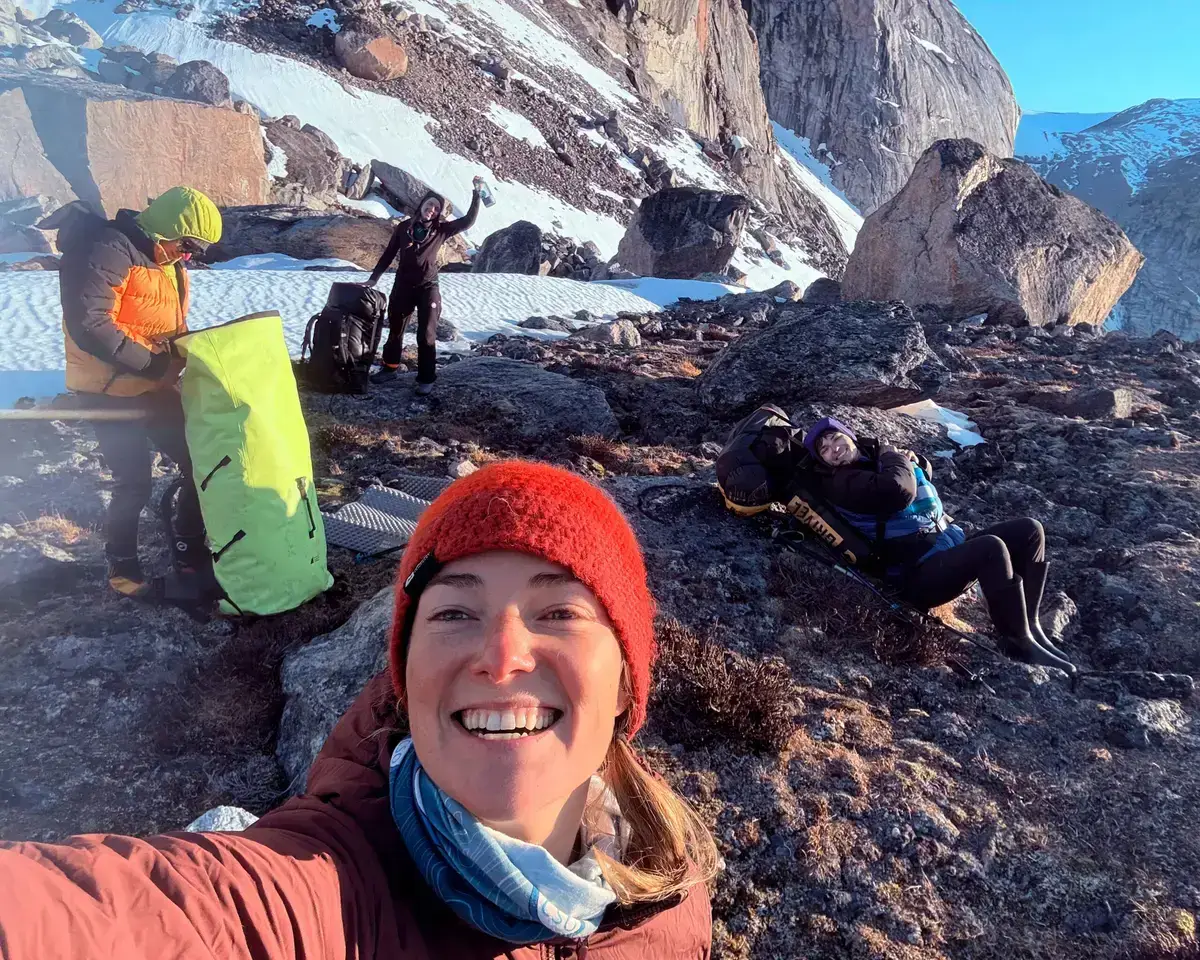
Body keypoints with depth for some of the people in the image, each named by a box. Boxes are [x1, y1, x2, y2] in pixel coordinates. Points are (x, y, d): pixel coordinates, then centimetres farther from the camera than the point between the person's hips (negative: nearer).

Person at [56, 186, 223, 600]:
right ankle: (121, 566, 18)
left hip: (155, 386, 9)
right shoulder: (109, 251, -20)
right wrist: (155, 363, -26)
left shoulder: (166, 259, 10)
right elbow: (89, 324, -28)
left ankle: (190, 549, 22)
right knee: (134, 483, -4)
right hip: (110, 391, -9)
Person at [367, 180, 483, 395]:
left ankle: (426, 379, 6)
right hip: (402, 286, 2)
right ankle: (390, 368, 31)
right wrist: (374, 278, 4)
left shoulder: (440, 229, -3)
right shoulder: (404, 227, 0)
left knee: (426, 336, -1)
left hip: (428, 288, -2)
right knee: (395, 330, 15)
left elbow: (468, 221, -10)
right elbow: (388, 255, 6)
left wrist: (476, 194, -16)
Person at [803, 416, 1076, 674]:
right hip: (920, 572, -9)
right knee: (991, 547, -32)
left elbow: (924, 481, 33)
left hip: (951, 547, 9)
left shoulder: (876, 456, 19)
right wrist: (892, 456, -5)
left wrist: (915, 462, 10)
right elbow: (899, 492, -25)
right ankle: (1019, 641, -18)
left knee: (1029, 530, 0)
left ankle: (1031, 624, 0)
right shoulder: (841, 483, -8)